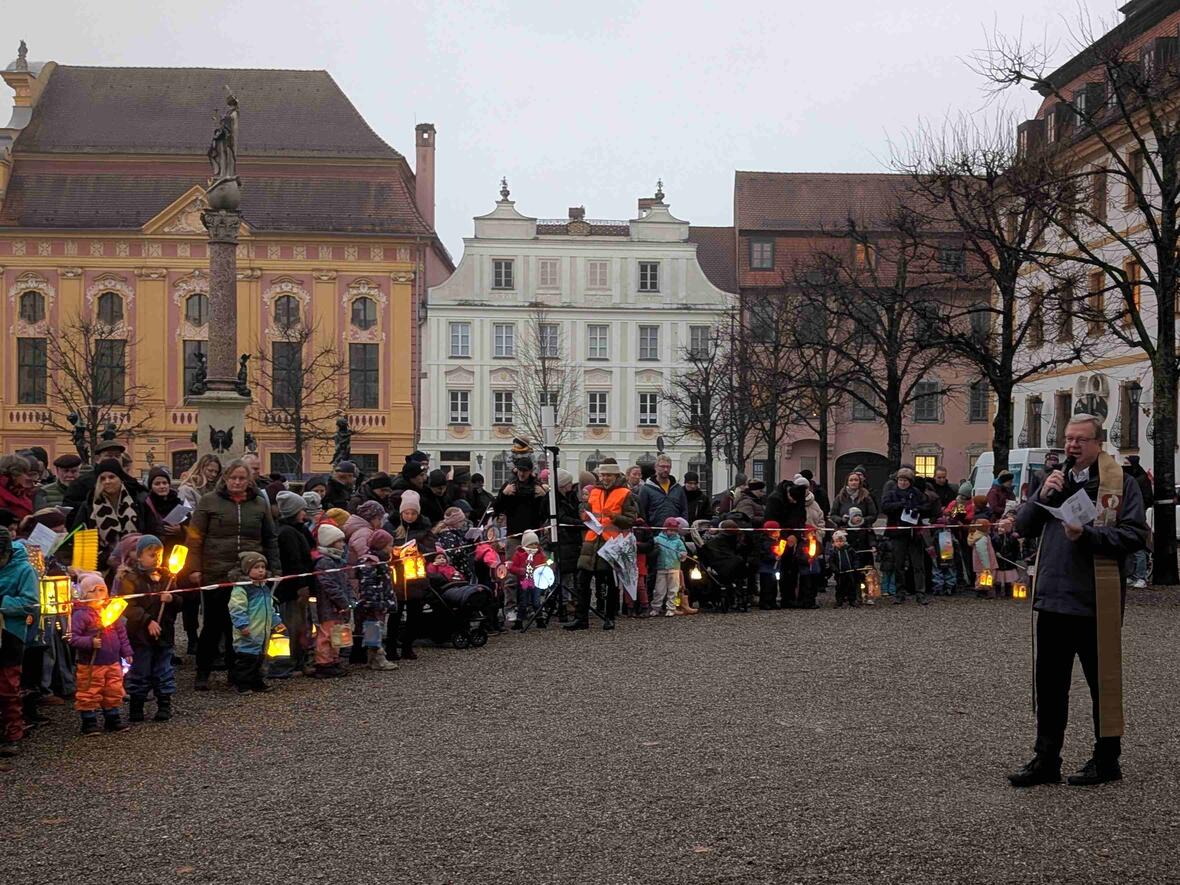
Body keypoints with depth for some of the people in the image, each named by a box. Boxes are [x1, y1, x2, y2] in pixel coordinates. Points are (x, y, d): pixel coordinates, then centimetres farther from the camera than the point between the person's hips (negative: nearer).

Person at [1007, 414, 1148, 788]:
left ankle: (1107, 759, 18)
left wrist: (1087, 535, -20)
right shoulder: (1056, 481, 15)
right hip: (1052, 598, 6)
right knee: (1049, 683, 10)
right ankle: (1046, 760, 19)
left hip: (1096, 602, -6)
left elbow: (1135, 534, -12)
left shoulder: (1121, 483, -3)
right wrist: (1042, 496, -6)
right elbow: (1023, 527, 10)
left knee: (1103, 681, 5)